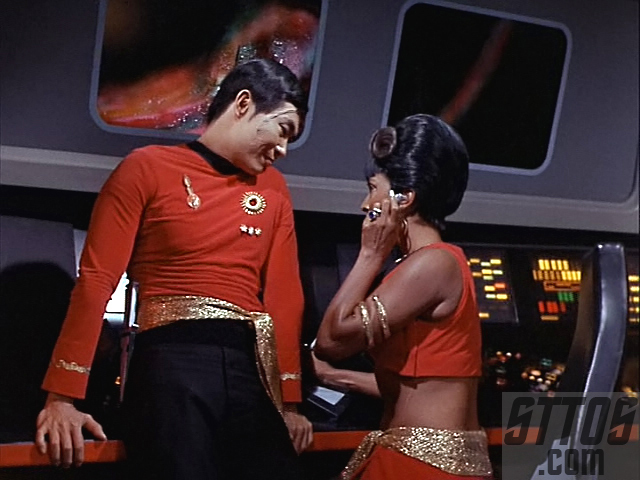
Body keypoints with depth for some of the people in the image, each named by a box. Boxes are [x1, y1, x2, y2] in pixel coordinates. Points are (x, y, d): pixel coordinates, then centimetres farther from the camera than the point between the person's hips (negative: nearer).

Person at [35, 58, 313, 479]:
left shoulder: (273, 189, 16)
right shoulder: (149, 168, 2)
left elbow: (285, 295, 12)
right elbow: (96, 281, -4)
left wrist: (289, 403, 7)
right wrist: (63, 397, -10)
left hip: (252, 367, 5)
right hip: (171, 362, -4)